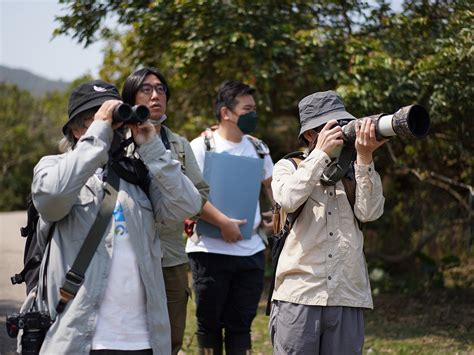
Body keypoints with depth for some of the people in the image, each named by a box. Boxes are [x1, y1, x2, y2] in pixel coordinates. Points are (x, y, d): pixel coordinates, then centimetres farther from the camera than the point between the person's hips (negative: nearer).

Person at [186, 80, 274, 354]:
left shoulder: (258, 148, 12)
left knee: (241, 324, 6)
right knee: (210, 322, 6)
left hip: (251, 250, 4)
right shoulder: (202, 146, -5)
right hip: (212, 249, -4)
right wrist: (223, 223, -20)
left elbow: (272, 186, 22)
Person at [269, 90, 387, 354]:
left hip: (348, 299, 2)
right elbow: (289, 199, -12)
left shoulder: (354, 172, 15)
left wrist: (365, 159, -10)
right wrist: (321, 153, -9)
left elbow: (370, 213, -2)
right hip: (299, 297, -2)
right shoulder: (288, 167, 10)